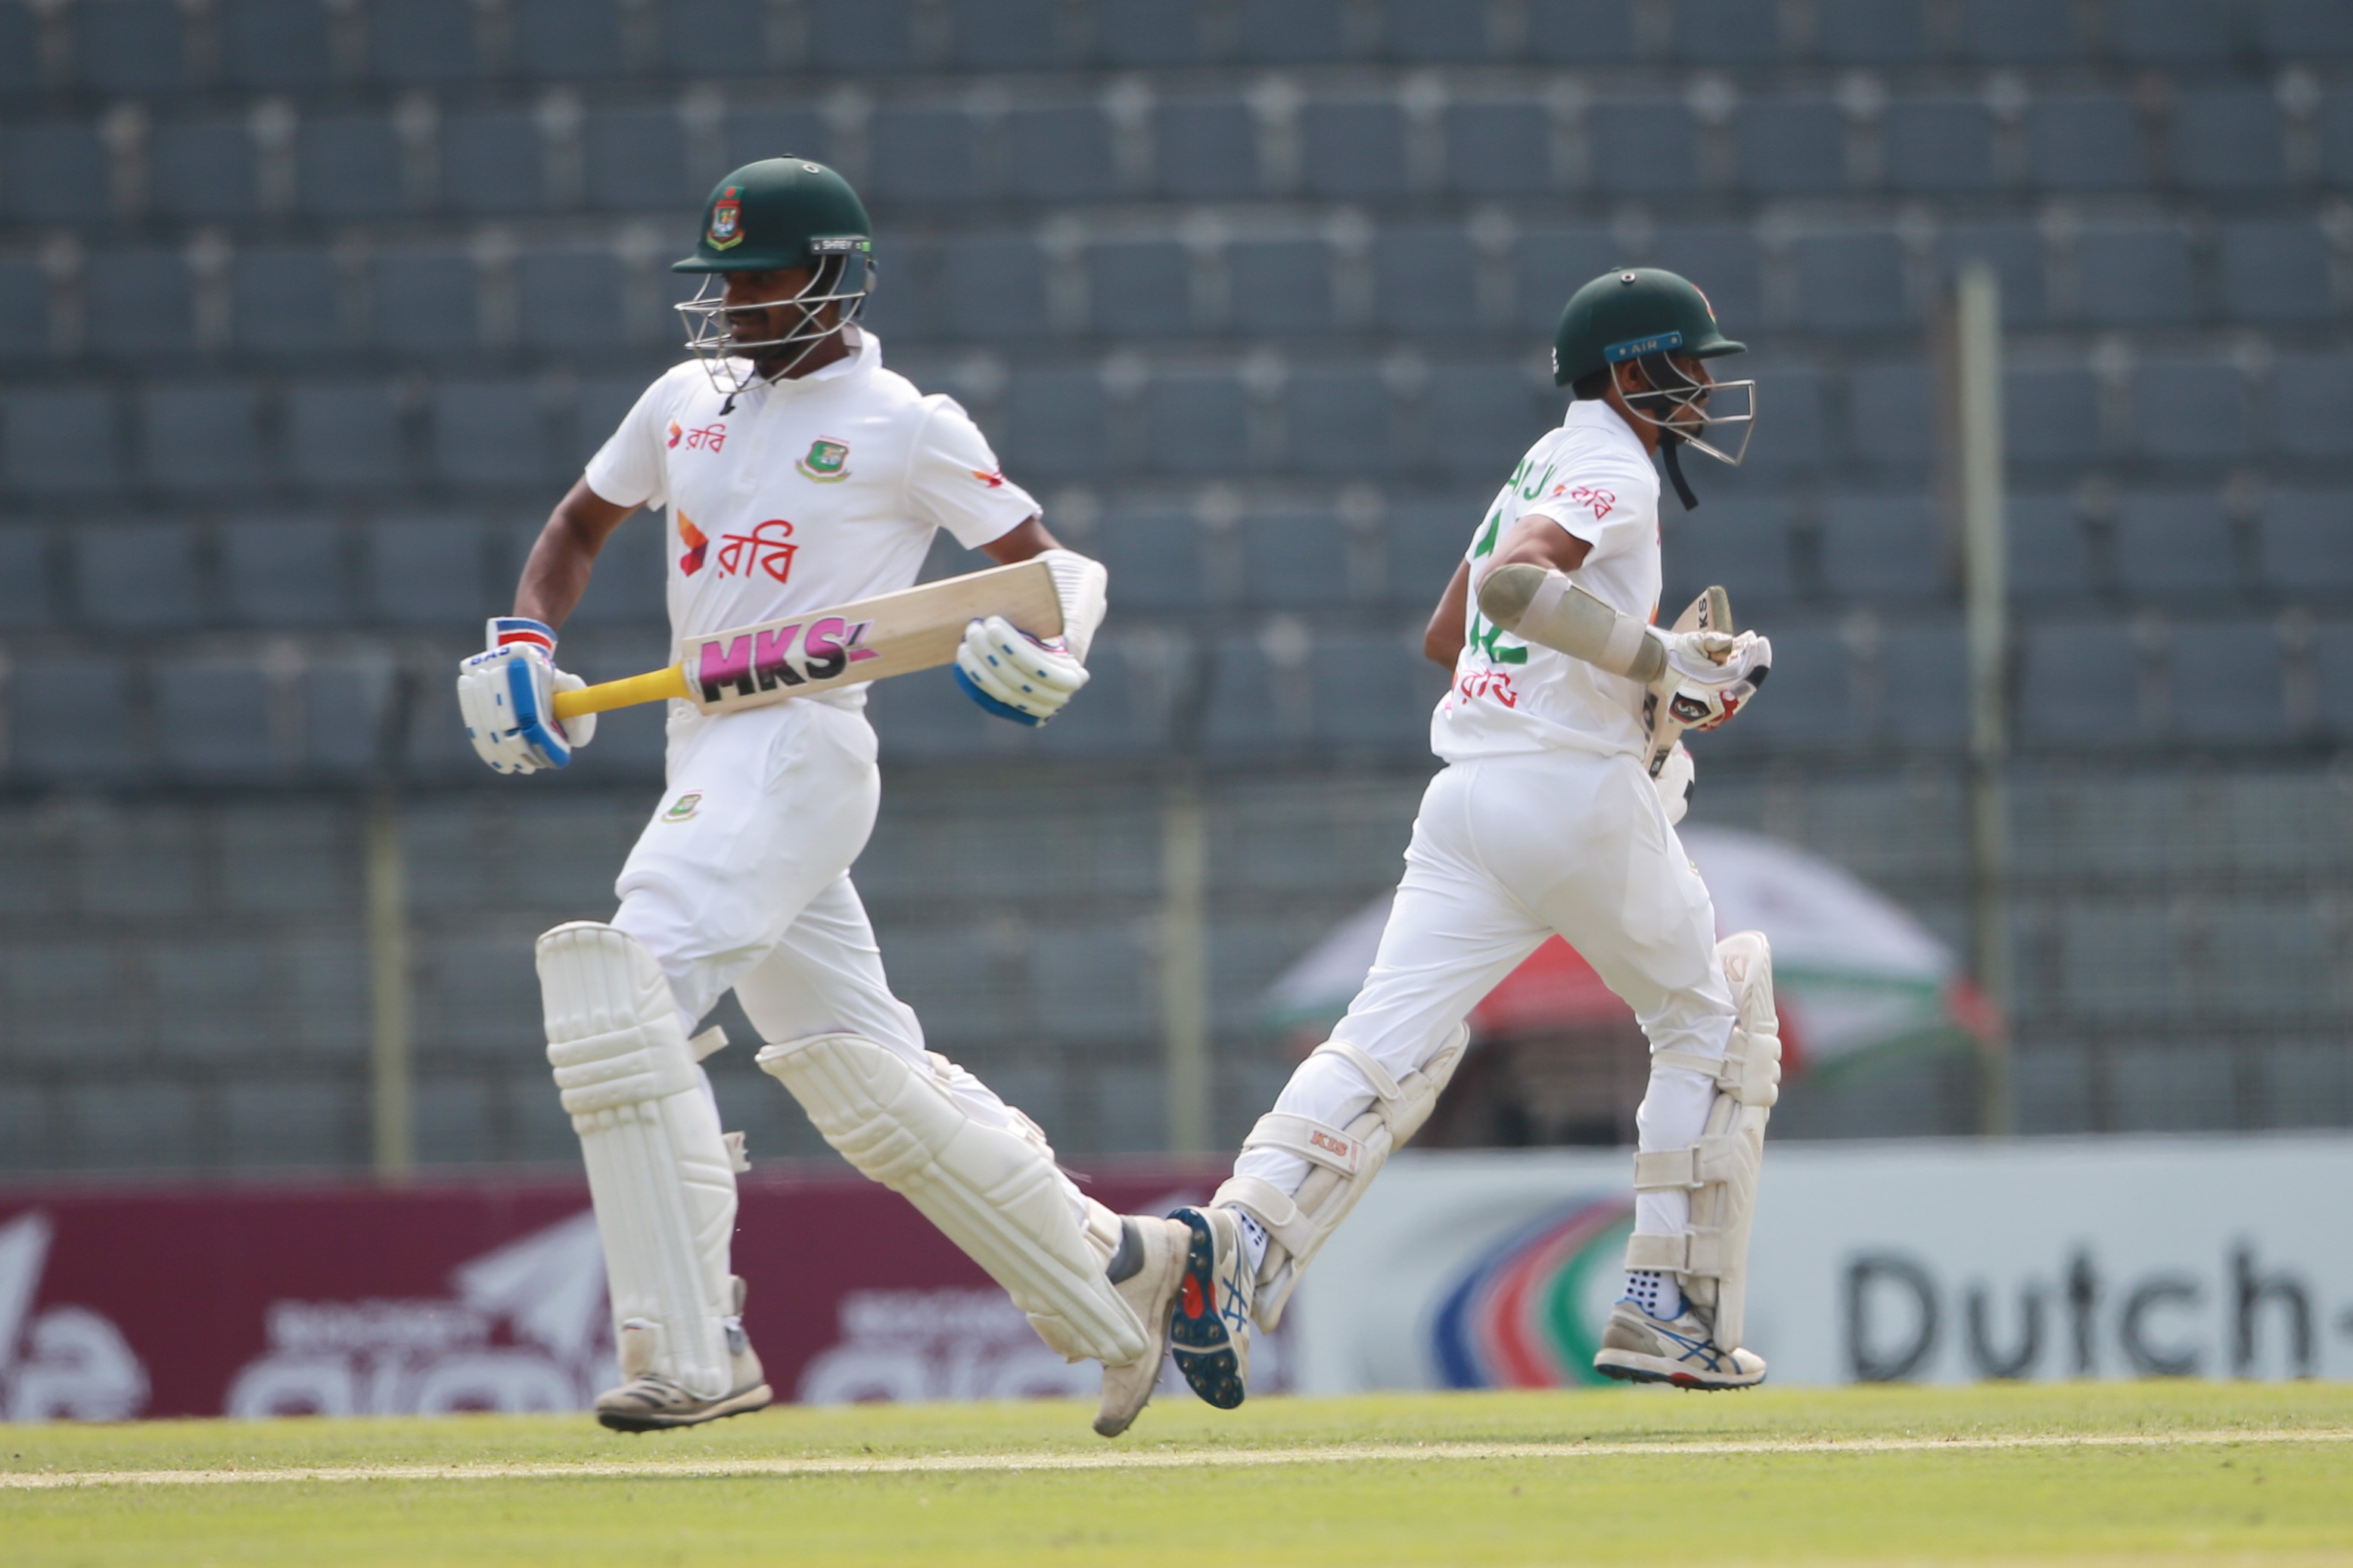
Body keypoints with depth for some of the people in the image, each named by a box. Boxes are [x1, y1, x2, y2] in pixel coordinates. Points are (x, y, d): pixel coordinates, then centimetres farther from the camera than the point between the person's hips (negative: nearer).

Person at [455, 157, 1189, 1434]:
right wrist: (523, 640, 8)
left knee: (628, 989, -24)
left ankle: (693, 1349, -26)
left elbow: (1056, 564, 0)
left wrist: (1046, 647, -23)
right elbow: (578, 528, 27)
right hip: (707, 752, 7)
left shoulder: (905, 428, -3)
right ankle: (1110, 1267, 23)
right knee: (855, 1068, 10)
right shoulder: (687, 403, 15)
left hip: (803, 744, -7)